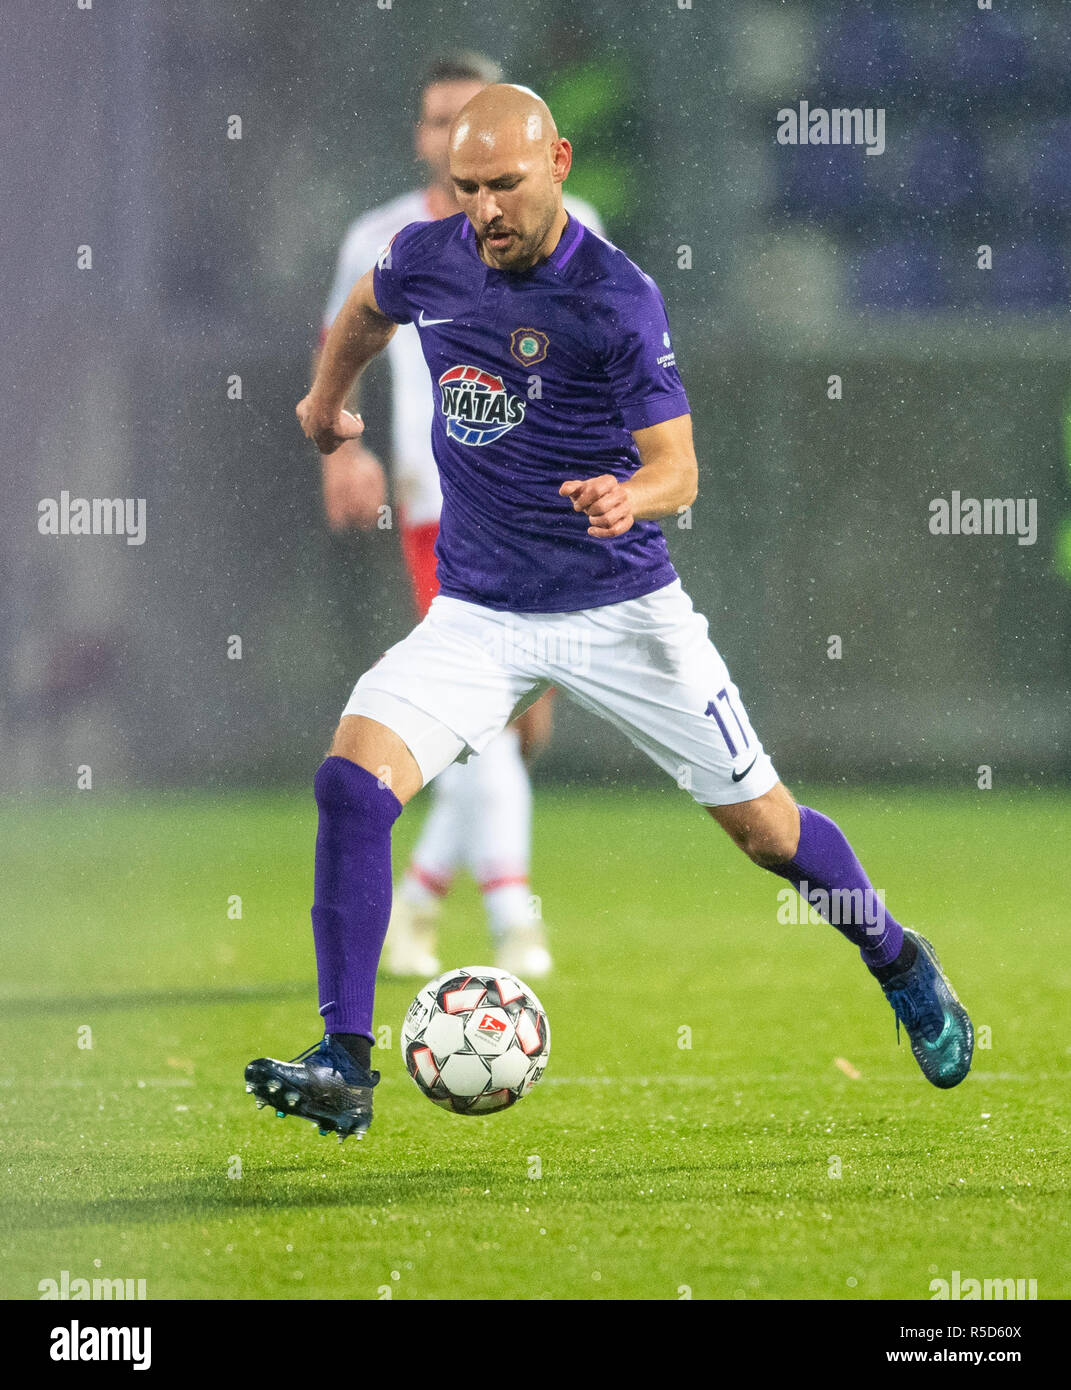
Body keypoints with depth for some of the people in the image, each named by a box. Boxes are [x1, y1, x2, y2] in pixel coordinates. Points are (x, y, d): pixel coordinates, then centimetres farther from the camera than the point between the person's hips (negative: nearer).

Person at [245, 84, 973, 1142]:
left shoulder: (616, 299, -17)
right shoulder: (428, 258, -2)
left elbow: (677, 467, -16)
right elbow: (370, 305, 23)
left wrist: (631, 496, -38)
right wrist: (327, 400, 37)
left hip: (622, 609, -3)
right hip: (478, 611, 3)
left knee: (764, 827, 5)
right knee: (351, 782, -20)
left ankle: (900, 966, 35)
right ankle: (345, 1065, -19)